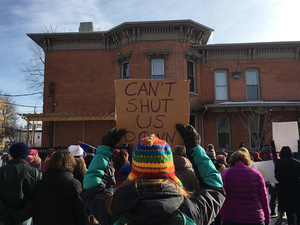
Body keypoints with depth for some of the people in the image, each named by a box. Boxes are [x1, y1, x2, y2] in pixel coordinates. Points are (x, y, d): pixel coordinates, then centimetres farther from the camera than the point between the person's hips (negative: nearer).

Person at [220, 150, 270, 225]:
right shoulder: (256, 173, 3)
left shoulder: (226, 174, 0)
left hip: (232, 219, -1)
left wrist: (223, 217, 3)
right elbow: (264, 197, 4)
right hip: (256, 219, 1)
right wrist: (267, 218, 12)